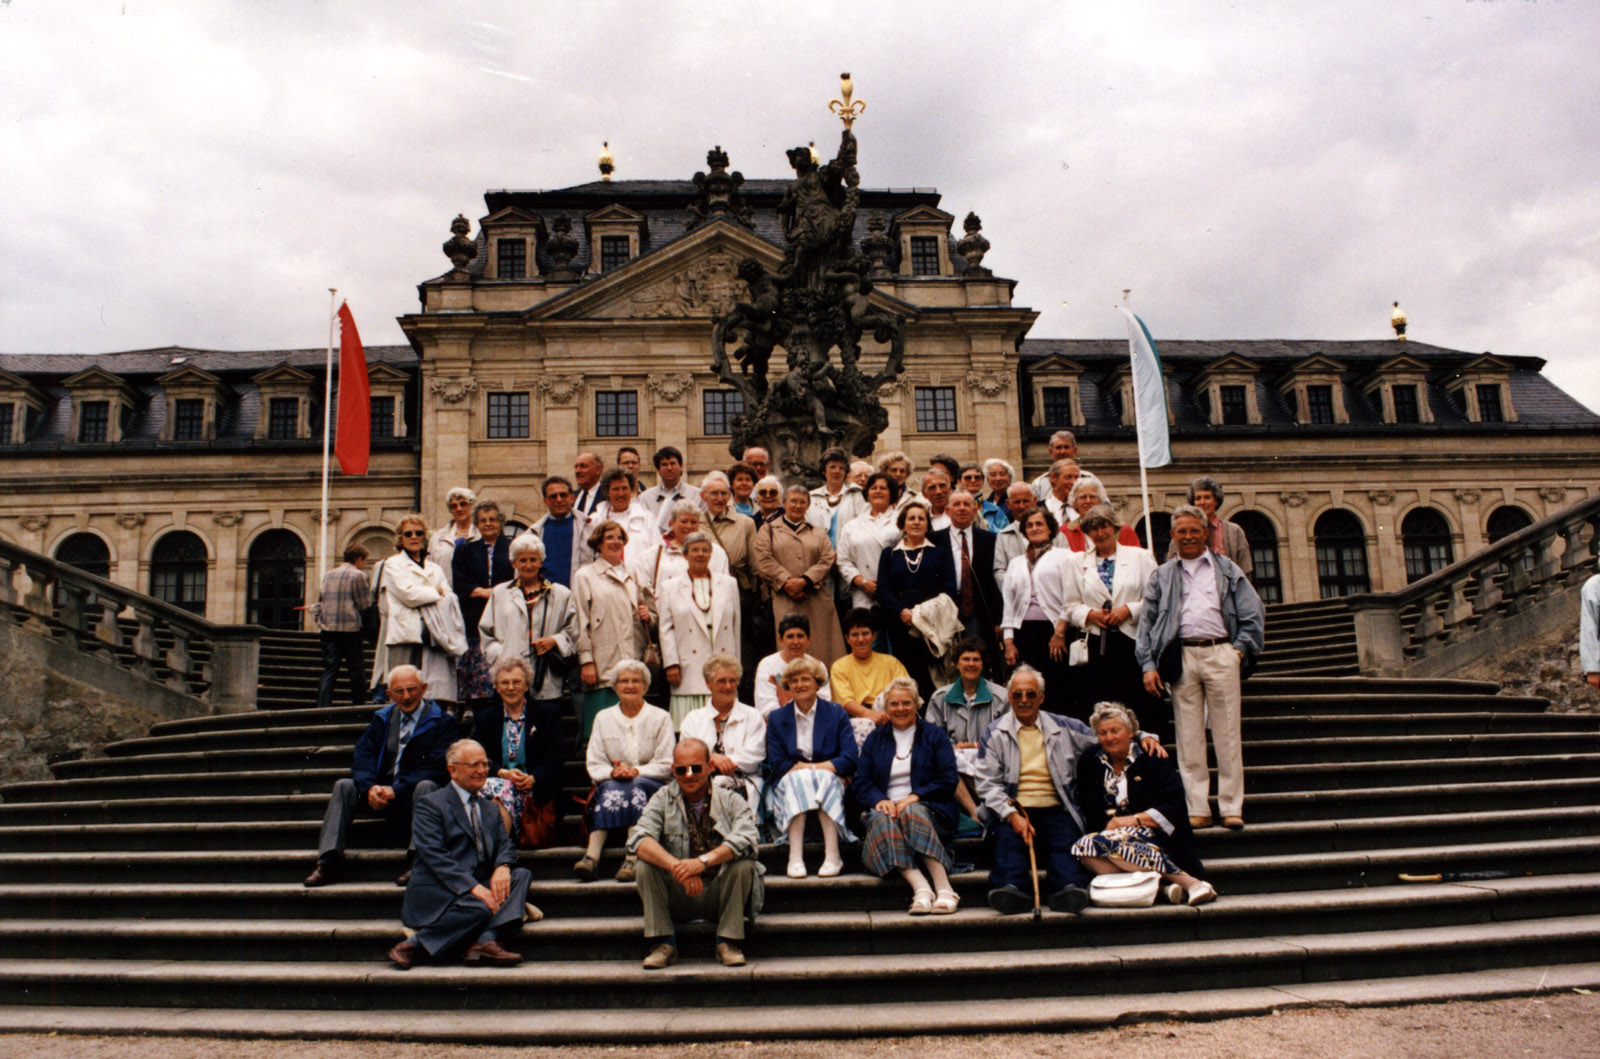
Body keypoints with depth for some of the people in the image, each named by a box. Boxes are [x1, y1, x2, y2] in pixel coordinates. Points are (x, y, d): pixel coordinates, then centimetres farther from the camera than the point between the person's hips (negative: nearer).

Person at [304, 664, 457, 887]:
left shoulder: (442, 722, -2)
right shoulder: (381, 719, 14)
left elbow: (434, 768, -13)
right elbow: (362, 758, 2)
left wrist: (396, 790, -23)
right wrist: (369, 788, -20)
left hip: (413, 795, -5)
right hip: (384, 794, 5)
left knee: (426, 786, -35)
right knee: (344, 786, -13)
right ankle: (328, 862, -21)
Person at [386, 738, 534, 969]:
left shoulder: (490, 804, 22)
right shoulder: (430, 805, 0)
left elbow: (505, 843, 13)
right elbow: (433, 856, -12)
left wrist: (502, 867, -14)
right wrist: (473, 887, -24)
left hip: (479, 885, 7)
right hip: (436, 890, -7)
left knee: (521, 875, -18)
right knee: (479, 908, -33)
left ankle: (486, 940, -33)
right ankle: (414, 945, -18)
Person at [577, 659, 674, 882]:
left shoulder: (660, 718, 7)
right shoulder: (603, 718, 13)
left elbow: (665, 765, 0)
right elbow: (593, 765, 6)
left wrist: (635, 771, -17)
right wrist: (613, 772, -16)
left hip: (651, 784, -1)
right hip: (612, 783, 2)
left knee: (636, 786, -34)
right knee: (611, 788, -33)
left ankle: (632, 858, -44)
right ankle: (592, 856, -45)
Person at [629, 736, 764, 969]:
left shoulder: (730, 800, -4)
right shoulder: (663, 799, 1)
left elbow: (747, 838, -24)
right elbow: (639, 839, -17)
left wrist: (704, 860, -38)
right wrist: (676, 866, -34)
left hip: (720, 896, -1)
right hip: (677, 899, 1)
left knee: (744, 863, -27)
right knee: (646, 864, -22)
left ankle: (728, 943, -13)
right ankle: (663, 944, -12)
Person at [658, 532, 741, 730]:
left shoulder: (729, 584, 12)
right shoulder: (670, 587, 8)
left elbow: (736, 626, 13)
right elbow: (666, 628, 4)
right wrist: (671, 664, -5)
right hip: (689, 671, -1)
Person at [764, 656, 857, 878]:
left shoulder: (836, 714, 8)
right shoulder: (777, 718, 11)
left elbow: (850, 759, -5)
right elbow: (777, 764, 0)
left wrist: (814, 768, -15)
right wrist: (812, 769, -13)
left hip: (829, 781, 0)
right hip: (789, 784, 1)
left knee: (824, 779, -33)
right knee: (797, 779, -33)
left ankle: (832, 855, -40)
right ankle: (795, 857, -42)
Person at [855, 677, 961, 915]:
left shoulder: (934, 735, 12)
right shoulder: (875, 739, 19)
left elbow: (948, 780, 1)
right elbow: (860, 782, 10)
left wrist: (915, 797, -13)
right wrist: (880, 800, -12)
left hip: (928, 809, -2)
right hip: (887, 807, 2)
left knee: (912, 813, -37)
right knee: (882, 821, -34)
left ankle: (944, 889, -44)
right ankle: (921, 888, -48)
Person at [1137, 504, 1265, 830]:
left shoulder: (1227, 569, 13)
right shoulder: (1162, 576, 16)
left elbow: (1253, 614, 10)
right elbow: (1147, 623, 11)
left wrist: (1240, 649, -2)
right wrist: (1148, 665, 1)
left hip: (1220, 654, -1)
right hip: (1181, 657, 1)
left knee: (1227, 735, -1)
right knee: (1188, 738, 0)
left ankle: (1232, 808, 5)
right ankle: (1197, 810, 4)